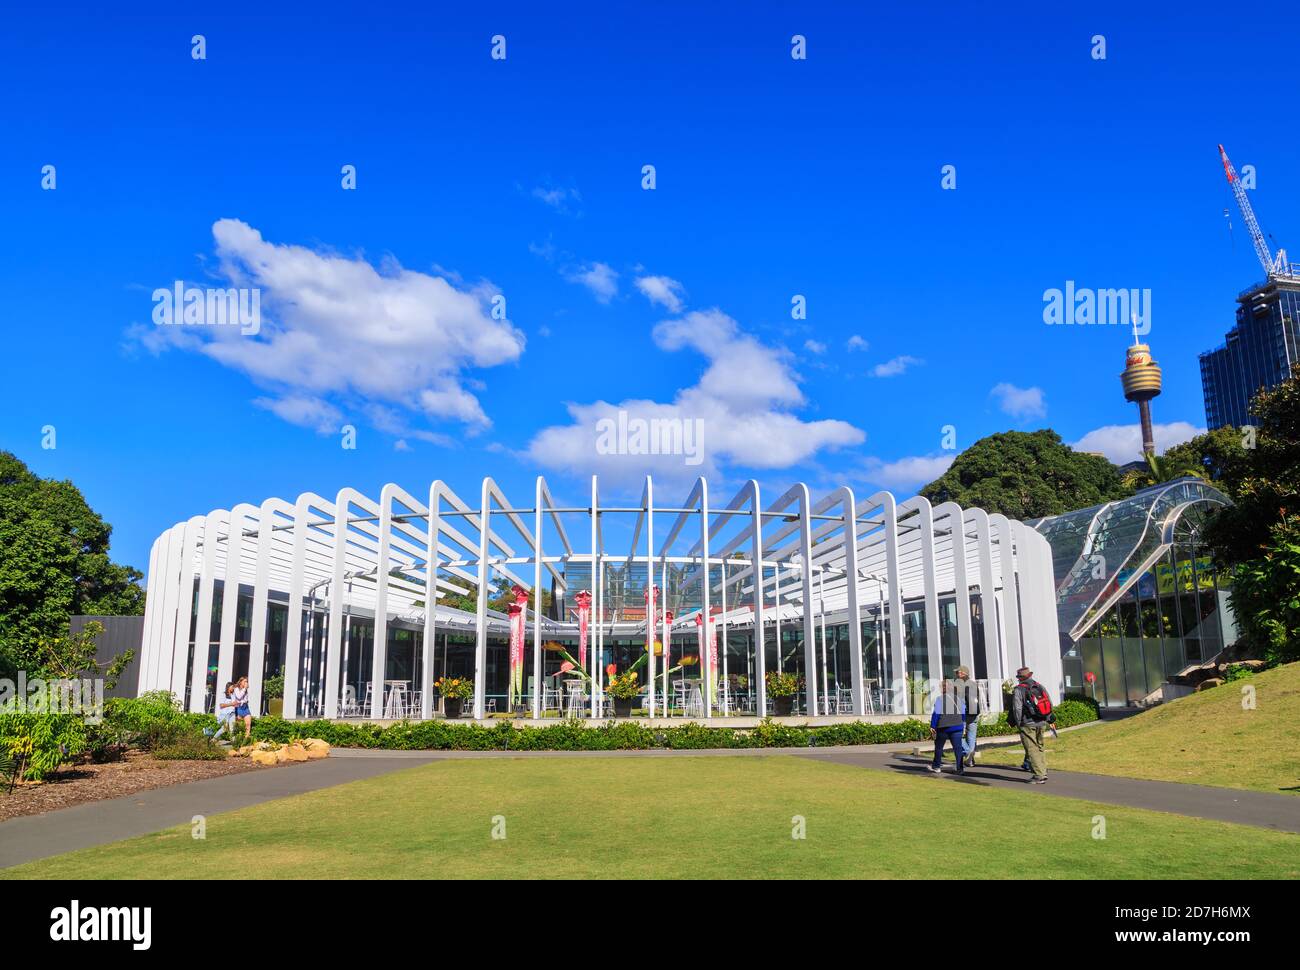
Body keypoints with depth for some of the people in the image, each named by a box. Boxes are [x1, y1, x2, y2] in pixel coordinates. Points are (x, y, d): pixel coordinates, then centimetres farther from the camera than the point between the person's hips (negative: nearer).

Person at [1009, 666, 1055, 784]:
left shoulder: (1019, 690, -10)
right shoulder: (1040, 687, 8)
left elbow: (1017, 708, -12)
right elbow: (1050, 704, 9)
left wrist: (1018, 723, -1)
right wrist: (1048, 720, 16)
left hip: (1028, 724, -6)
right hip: (1042, 723, 6)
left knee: (1032, 749, -1)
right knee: (1039, 748, 18)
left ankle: (1039, 775, -4)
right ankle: (1044, 773, 17)